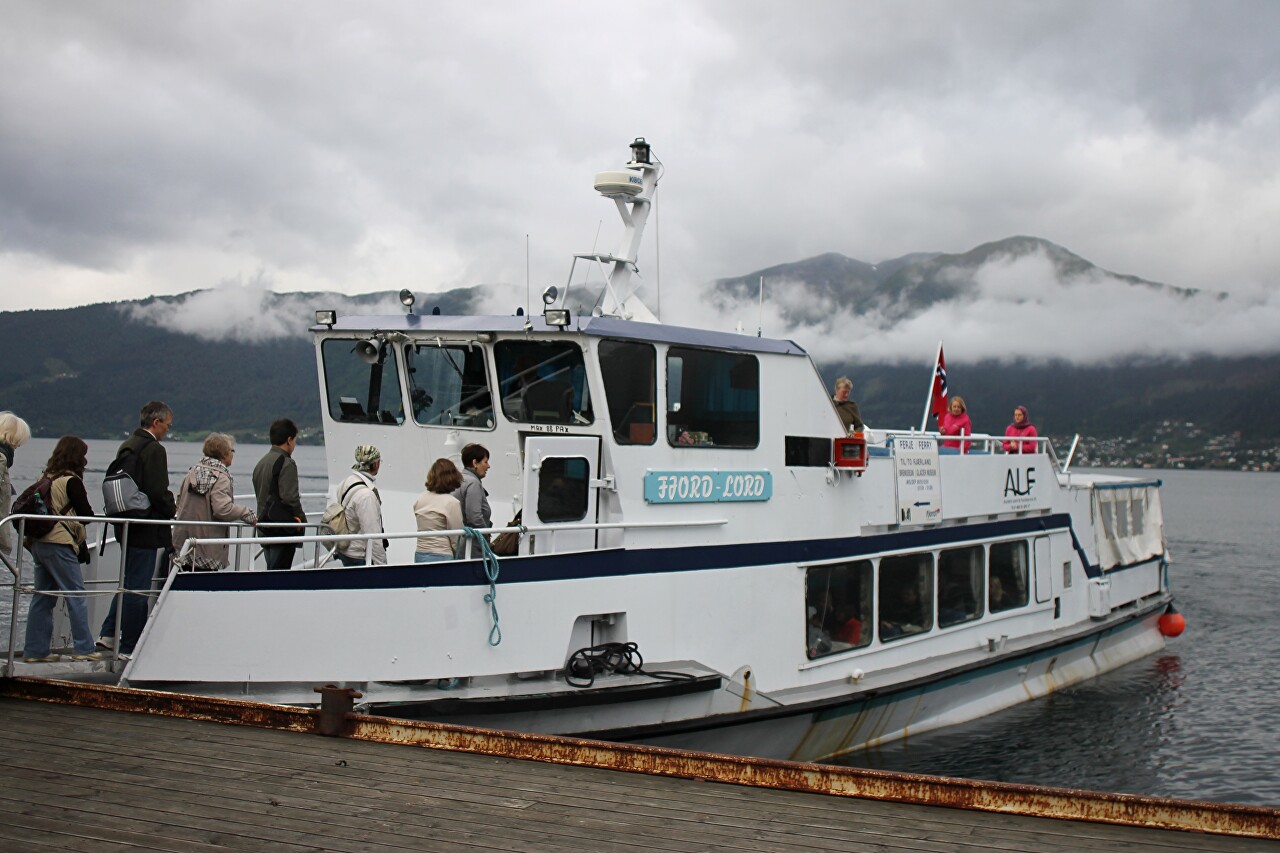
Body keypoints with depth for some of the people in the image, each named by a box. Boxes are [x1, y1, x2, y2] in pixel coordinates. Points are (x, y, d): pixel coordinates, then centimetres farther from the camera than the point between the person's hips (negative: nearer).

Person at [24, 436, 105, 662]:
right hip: (59, 543, -8)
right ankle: (84, 648, 1)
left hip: (38, 542, 8)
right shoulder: (71, 481, -11)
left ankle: (35, 650, 13)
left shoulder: (46, 478, 11)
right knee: (76, 594, -1)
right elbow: (86, 514, -8)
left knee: (43, 596, 11)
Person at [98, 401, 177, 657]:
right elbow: (158, 492, -22)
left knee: (129, 582, 20)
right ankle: (130, 646, 4)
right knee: (138, 587, -2)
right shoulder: (154, 450, -17)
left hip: (127, 527, 9)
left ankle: (108, 634, 21)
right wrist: (171, 509, -2)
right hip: (146, 530, -9)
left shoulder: (126, 446, 12)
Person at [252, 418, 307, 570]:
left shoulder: (261, 462, 16)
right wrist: (302, 520, -8)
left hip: (264, 528, 9)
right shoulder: (286, 463, -13)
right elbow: (290, 498, -20)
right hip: (283, 529, -9)